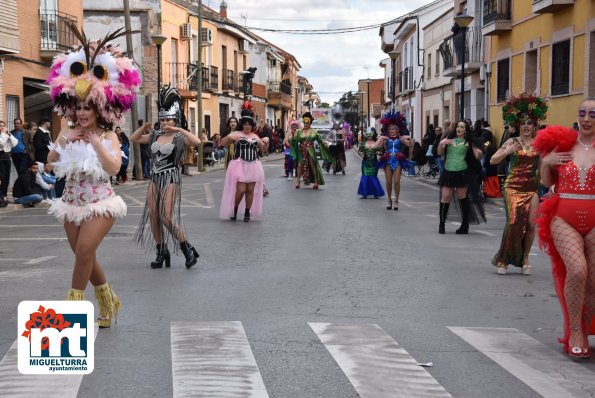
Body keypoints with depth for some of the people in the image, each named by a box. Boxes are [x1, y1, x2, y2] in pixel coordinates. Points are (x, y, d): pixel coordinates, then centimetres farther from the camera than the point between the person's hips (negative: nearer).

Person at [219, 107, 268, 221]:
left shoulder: (255, 136, 16)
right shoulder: (237, 134, 2)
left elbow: (263, 148, 27)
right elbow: (223, 143, -4)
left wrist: (266, 141, 7)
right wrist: (230, 137, -23)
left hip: (253, 166, 4)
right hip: (240, 166, -4)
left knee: (250, 190, 3)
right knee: (240, 190, -11)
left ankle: (247, 213, 13)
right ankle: (234, 210, 11)